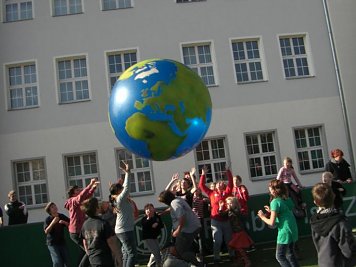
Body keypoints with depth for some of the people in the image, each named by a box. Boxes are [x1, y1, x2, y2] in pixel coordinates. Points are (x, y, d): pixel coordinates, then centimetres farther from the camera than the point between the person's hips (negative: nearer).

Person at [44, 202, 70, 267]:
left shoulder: (62, 216, -1)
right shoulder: (48, 219, -11)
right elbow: (46, 231, -21)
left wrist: (64, 222, -17)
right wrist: (53, 223, -31)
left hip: (62, 242, 4)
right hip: (52, 243, -4)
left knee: (67, 262, 6)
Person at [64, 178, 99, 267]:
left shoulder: (76, 201, 11)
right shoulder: (74, 201, -15)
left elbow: (87, 196, 20)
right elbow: (81, 196, -36)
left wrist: (93, 187, 5)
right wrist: (90, 184, -38)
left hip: (76, 231, 10)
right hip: (76, 232, -10)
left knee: (85, 251, 24)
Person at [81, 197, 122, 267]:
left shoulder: (85, 224, 2)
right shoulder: (103, 224, -18)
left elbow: (85, 243, 11)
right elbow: (111, 242, -14)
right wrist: (117, 256, -3)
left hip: (92, 260, 7)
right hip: (105, 260, -7)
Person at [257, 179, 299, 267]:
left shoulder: (275, 202, -15)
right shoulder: (287, 200, 7)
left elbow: (272, 223, -16)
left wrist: (262, 217, -1)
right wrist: (271, 211, 16)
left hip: (285, 232, -8)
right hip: (293, 230, 8)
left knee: (280, 256, 2)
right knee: (290, 254, 19)